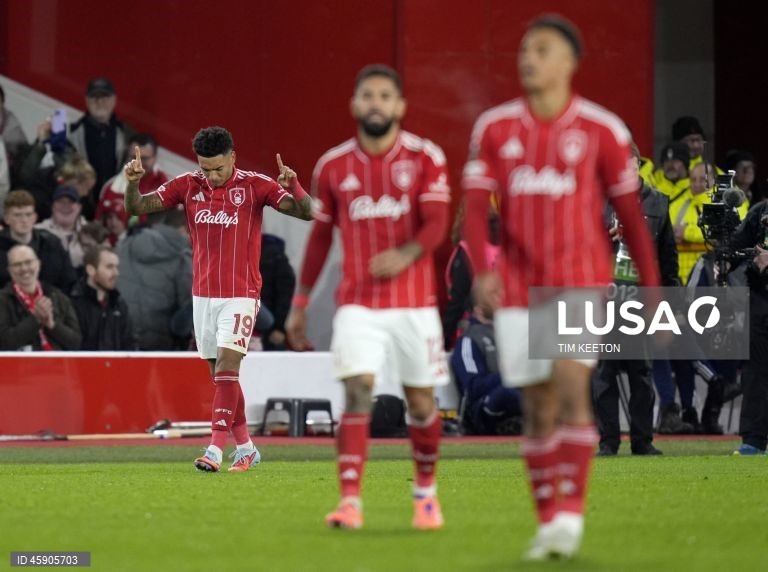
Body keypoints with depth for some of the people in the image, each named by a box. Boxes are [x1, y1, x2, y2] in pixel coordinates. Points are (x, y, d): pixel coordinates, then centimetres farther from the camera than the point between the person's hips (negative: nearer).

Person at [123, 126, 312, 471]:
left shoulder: (255, 186, -8)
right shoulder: (187, 186, 2)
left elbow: (306, 212, -12)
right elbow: (136, 208, 1)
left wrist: (293, 186, -32)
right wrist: (132, 182, -20)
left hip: (240, 294, -5)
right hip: (203, 294, 5)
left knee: (226, 368, -16)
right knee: (221, 375, 9)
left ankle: (216, 449, -20)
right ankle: (245, 446, 20)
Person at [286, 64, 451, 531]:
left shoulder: (426, 158, -2)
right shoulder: (333, 167, 5)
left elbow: (436, 224, -11)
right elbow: (321, 236, 14)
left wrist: (407, 253, -31)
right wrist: (300, 303, 14)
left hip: (414, 300, -1)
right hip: (358, 302, 1)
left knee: (421, 402, 6)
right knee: (357, 393, -15)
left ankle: (426, 491, 29)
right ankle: (350, 501, -19)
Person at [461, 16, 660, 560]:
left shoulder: (601, 129, -1)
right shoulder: (495, 128, 4)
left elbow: (631, 214, 4)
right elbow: (476, 205, -1)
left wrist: (652, 291, 4)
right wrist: (482, 269, -19)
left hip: (581, 279, -3)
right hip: (519, 287, 3)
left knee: (570, 386, -19)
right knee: (538, 407, 4)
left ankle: (571, 514, -19)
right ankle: (548, 521, 13)